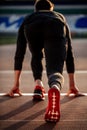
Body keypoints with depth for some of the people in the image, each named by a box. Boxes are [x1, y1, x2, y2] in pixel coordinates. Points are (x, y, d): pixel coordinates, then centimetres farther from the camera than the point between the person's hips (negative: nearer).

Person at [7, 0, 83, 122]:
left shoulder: (28, 18, 43)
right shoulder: (60, 17, 45)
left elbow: (19, 53, 41)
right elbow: (69, 53, 44)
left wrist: (16, 84, 46)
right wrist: (72, 85, 50)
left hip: (32, 29, 1)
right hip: (55, 29, -1)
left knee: (36, 57, 32)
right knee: (55, 67, -7)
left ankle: (38, 84, 12)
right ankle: (55, 88, -40)